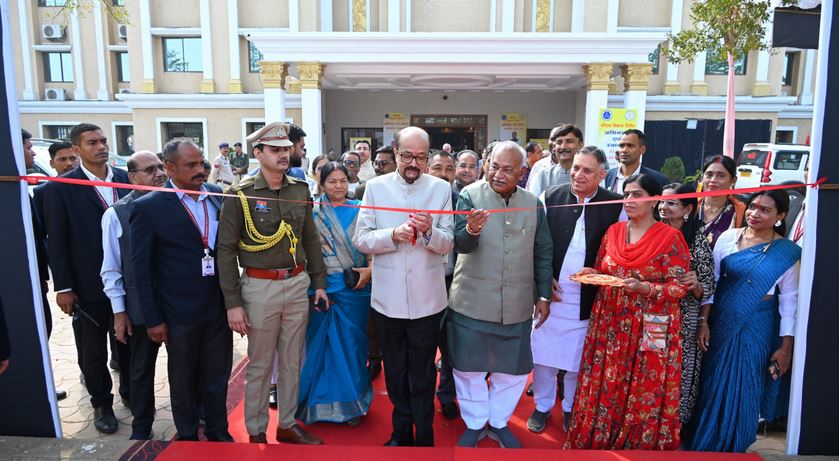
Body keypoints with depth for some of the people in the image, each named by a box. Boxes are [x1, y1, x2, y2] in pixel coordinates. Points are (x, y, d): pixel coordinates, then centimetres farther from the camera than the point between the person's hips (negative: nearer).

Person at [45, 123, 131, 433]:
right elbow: (57, 242, -7)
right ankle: (101, 403, 31)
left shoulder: (125, 179, 2)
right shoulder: (61, 188, -7)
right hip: (90, 285, -3)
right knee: (94, 350, 11)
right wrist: (63, 287, -8)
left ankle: (131, 392, 37)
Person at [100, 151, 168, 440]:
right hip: (141, 307, -1)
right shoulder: (116, 214, -6)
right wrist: (119, 311, -3)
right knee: (141, 370, 16)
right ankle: (141, 428, 36)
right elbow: (111, 268, -3)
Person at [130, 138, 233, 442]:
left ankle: (218, 432, 36)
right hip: (180, 312, -3)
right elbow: (142, 268, -7)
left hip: (219, 306, 3)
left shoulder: (218, 196, 0)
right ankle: (187, 438, 37)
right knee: (183, 380, 16)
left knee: (217, 375, 16)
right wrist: (153, 319, -7)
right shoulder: (149, 207, -11)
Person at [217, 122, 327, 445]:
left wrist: (319, 282, 10)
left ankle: (287, 424, 33)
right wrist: (233, 303, -9)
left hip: (298, 283, 4)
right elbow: (226, 249, -7)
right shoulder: (241, 195, -7)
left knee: (292, 360, 15)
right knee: (260, 364, 10)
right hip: (260, 287, -4)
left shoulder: (300, 190, 6)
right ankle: (256, 431, 29)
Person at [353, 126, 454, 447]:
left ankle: (424, 437, 31)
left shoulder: (441, 188, -1)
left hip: (427, 300, -1)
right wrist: (393, 235, -21)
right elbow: (361, 239, -4)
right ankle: (401, 432, 39)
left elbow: (447, 244, -3)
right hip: (389, 298, 2)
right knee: (395, 372, 19)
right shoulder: (375, 187, 0)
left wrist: (429, 231, -23)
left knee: (423, 376, 12)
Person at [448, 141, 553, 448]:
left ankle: (498, 422, 37)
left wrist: (544, 296, 8)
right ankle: (475, 423, 34)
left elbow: (543, 253, 9)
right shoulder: (470, 195, -8)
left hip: (516, 305, 3)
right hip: (472, 303, -2)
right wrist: (471, 230, -38)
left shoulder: (534, 204, 2)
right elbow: (460, 244, -17)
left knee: (512, 370, 14)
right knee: (469, 368, 12)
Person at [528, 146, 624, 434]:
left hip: (587, 300, -1)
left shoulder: (615, 205, -5)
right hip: (550, 293, 1)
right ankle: (542, 406, 32)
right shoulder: (551, 197, -2)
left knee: (577, 357, 14)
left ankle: (571, 409, 36)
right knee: (542, 353, 11)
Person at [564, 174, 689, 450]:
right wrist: (591, 274, -5)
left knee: (643, 396, 6)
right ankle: (600, 442, 28)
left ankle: (641, 445, 26)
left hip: (648, 331, -4)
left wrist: (644, 288, -25)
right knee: (605, 390, 11)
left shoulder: (670, 237, -8)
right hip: (610, 326, 5)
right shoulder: (613, 231, 7)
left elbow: (679, 287, -10)